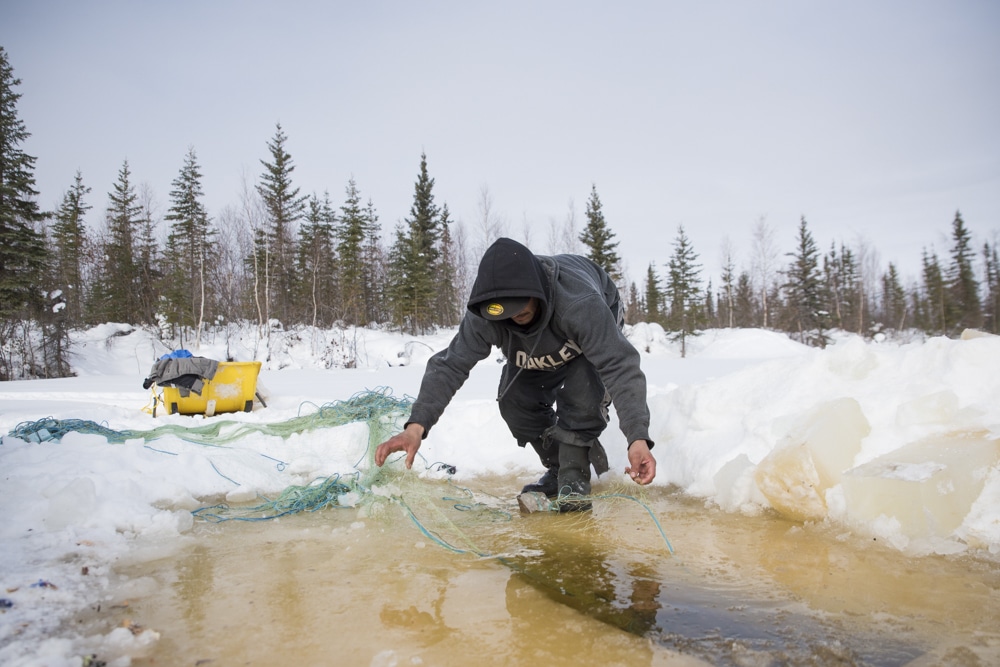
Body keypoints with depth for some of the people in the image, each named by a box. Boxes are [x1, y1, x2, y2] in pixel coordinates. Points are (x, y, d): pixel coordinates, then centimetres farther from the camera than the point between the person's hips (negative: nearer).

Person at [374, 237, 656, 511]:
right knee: (514, 400, -14)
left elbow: (620, 368, -49)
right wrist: (416, 425, -49)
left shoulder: (580, 303, -47)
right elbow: (450, 365, -35)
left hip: (598, 328, -3)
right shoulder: (483, 315, -35)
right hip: (538, 350, 4)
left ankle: (575, 473, -12)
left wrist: (638, 438, -60)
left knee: (582, 387, -32)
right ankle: (559, 468, 7)